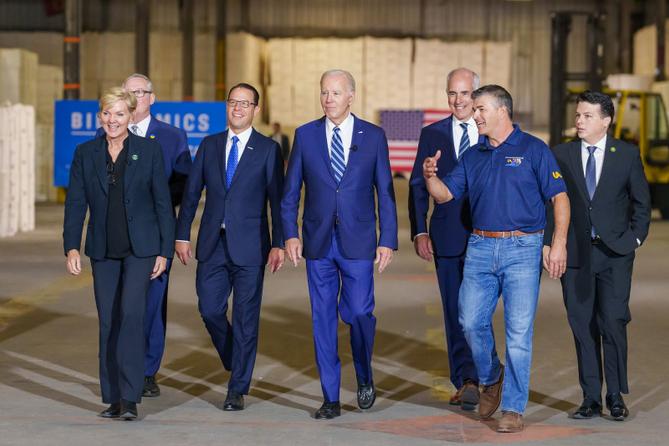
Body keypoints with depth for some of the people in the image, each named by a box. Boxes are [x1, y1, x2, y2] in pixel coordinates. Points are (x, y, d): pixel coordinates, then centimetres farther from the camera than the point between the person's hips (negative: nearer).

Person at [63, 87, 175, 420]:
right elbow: (75, 203, 3)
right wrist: (71, 247, -8)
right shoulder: (85, 153, 5)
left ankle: (130, 398, -12)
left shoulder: (149, 150, -1)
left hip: (140, 247, -3)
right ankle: (113, 398, 14)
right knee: (108, 321, 6)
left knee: (131, 313, -15)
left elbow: (162, 202, 0)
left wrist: (165, 251, -3)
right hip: (103, 250, 3)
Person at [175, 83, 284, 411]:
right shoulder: (209, 145, 10)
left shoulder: (268, 149, 1)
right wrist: (182, 236, 6)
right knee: (210, 310, 4)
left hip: (249, 246, -3)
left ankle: (238, 390, 7)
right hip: (212, 245, 3)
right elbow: (191, 193, 11)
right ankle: (236, 362, 31)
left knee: (245, 317, -1)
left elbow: (277, 199, -2)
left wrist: (278, 244, -8)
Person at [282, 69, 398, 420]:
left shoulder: (373, 136, 2)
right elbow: (290, 191, 7)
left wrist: (388, 241, -3)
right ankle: (331, 399, 12)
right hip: (318, 243, 2)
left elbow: (385, 192, 3)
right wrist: (290, 234, -3)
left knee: (359, 313, -8)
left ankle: (365, 379, 20)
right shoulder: (305, 135, 5)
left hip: (358, 242, -2)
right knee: (323, 320, 4)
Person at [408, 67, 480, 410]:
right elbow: (418, 186, 7)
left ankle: (469, 381, -4)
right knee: (455, 312, 4)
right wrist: (419, 231, -2)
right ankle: (466, 381, 10)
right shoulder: (432, 134, 8)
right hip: (447, 237, 2)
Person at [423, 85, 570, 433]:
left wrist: (559, 244, -14)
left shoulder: (533, 150, 0)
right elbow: (445, 194, 12)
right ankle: (491, 378, 28)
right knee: (471, 322, 1)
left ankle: (513, 409, 3)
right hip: (480, 248, 5)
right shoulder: (473, 156, 14)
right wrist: (429, 175, -10)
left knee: (519, 331, -4)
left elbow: (559, 197, -4)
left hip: (522, 250, -4)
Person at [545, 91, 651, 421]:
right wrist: (549, 243, -1)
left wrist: (636, 238, 1)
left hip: (615, 252, -2)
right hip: (575, 254, 2)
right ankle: (591, 398, 12)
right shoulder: (561, 155, 5)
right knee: (583, 326, 3)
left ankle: (616, 396, 3)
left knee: (612, 322, -10)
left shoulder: (627, 154, 3)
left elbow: (641, 201, 9)